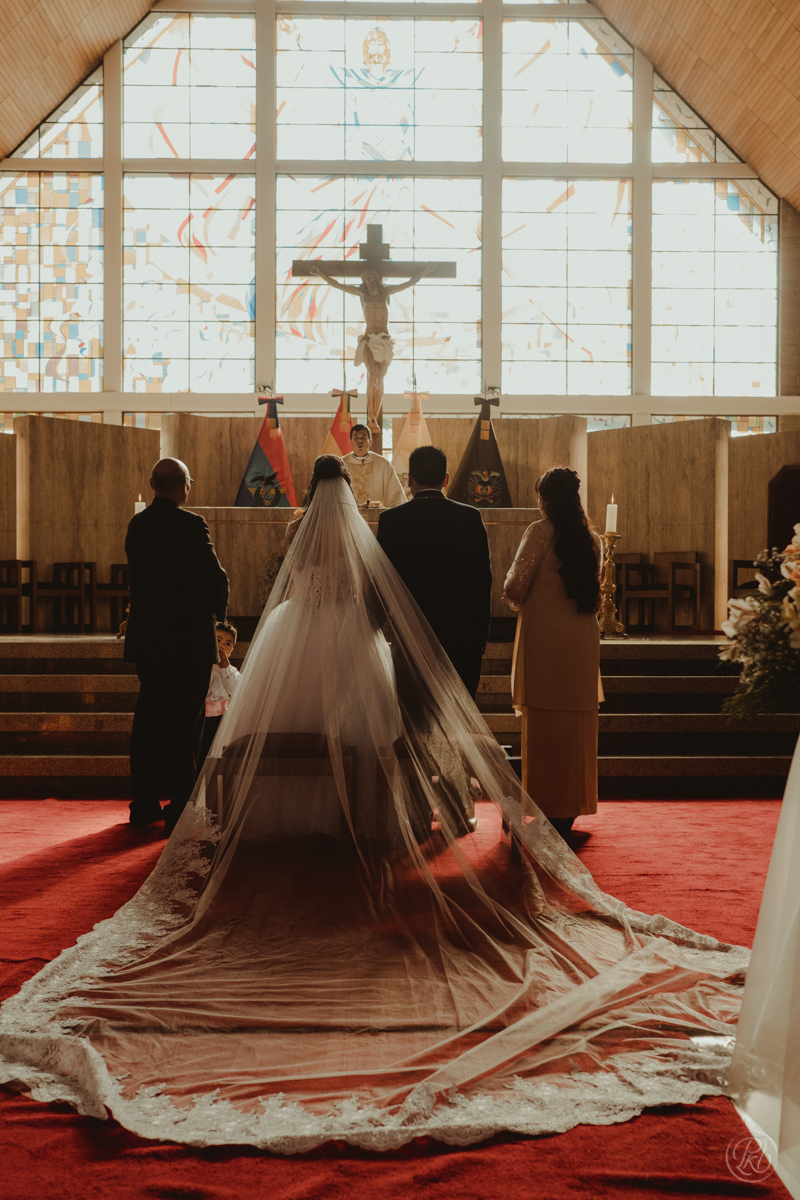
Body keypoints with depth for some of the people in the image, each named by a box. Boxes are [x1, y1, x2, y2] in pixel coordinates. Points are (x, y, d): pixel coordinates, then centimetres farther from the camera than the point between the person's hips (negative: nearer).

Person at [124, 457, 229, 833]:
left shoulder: (137, 525, 6)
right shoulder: (190, 525, -13)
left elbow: (139, 576, 11)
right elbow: (216, 577, -12)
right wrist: (218, 611, 6)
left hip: (146, 636, 6)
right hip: (188, 637, -6)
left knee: (149, 718, 13)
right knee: (185, 722, 0)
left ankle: (144, 805, 19)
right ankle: (181, 809, 2)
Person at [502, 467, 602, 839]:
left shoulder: (540, 531, -8)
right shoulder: (592, 538, 10)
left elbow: (515, 587, -11)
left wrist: (517, 601, 12)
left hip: (544, 633, -6)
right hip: (584, 635, 6)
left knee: (545, 724, 1)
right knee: (577, 721, 11)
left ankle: (550, 808, 3)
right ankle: (572, 808, 18)